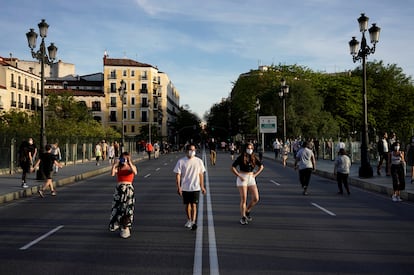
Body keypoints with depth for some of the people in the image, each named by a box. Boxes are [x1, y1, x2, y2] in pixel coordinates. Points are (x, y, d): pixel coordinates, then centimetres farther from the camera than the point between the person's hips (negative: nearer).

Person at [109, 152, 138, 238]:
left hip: (129, 189, -1)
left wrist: (130, 163, -26)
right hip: (119, 189, 1)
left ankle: (126, 229, 11)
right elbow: (112, 174, -14)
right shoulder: (118, 168, 5)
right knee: (117, 208, 2)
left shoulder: (132, 167, 4)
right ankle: (116, 224, 29)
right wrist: (115, 164, -19)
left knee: (127, 210, 1)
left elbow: (135, 172, -20)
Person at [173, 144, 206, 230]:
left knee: (194, 205, -10)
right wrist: (178, 187, -11)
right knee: (187, 205, 13)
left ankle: (193, 222, -13)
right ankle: (189, 220, 30)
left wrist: (202, 186, 8)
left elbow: (201, 174, 8)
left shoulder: (198, 161, 1)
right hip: (185, 188, 1)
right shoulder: (181, 161, -4)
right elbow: (178, 174, -4)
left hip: (195, 187, -1)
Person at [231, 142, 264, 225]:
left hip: (251, 179, 4)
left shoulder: (254, 158, 5)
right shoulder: (241, 158, -7)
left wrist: (255, 174, 5)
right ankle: (243, 217, 8)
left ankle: (247, 211, 21)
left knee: (256, 199, -3)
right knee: (243, 199, -5)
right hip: (242, 179, -4)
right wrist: (239, 176, -13)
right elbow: (233, 168, -7)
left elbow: (261, 166, 17)